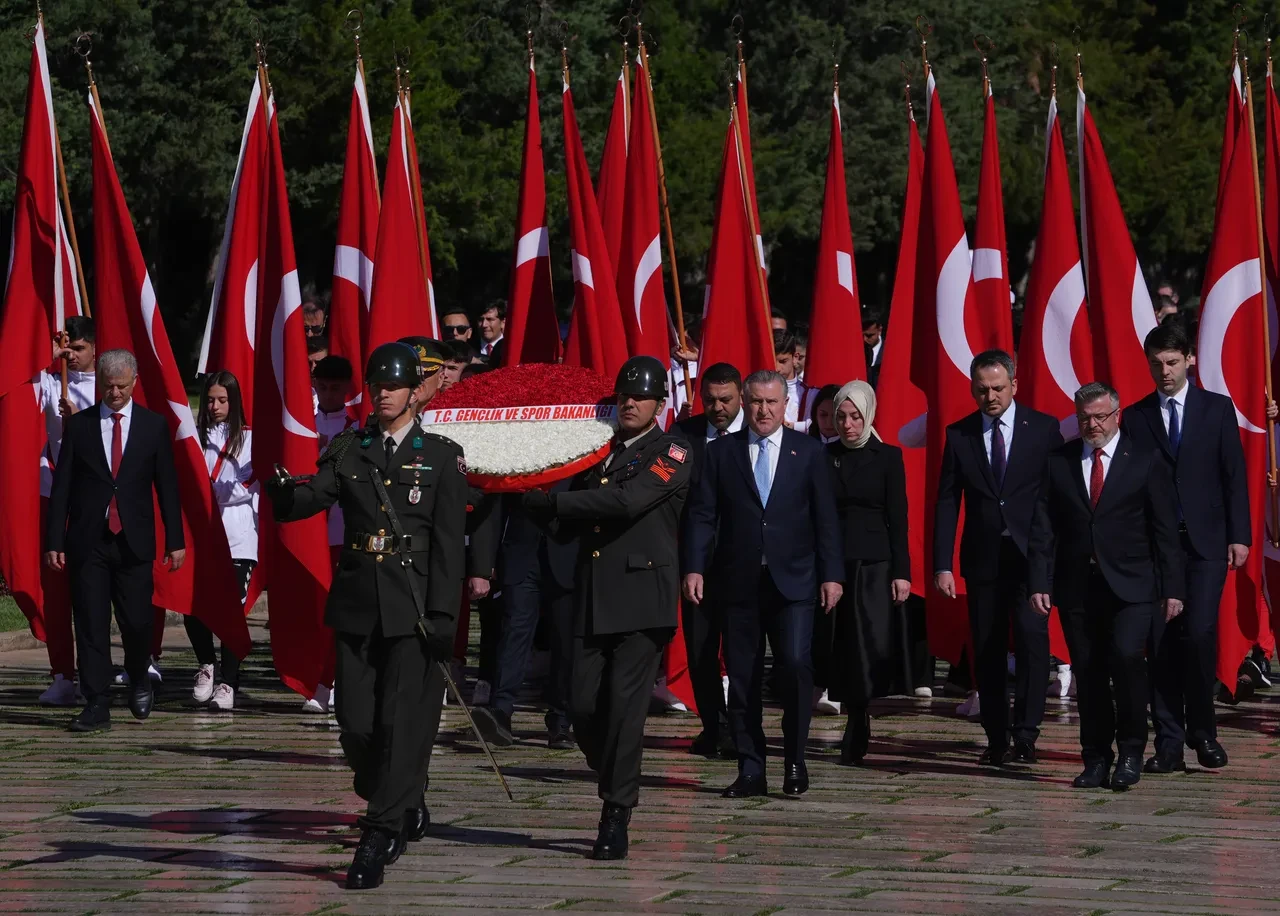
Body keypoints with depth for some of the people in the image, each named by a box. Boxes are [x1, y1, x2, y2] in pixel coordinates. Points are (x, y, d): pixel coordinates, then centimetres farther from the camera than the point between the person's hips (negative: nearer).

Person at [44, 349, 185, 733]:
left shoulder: (153, 425, 5)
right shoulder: (77, 425, 5)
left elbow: (167, 485, 6)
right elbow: (61, 486, 4)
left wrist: (175, 540, 2)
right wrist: (54, 541, -2)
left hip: (134, 542, 0)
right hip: (87, 542, 0)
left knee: (137, 622, -1)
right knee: (90, 625, -3)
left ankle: (139, 682, 28)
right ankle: (96, 706, 0)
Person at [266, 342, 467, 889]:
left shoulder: (441, 456, 2)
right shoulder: (347, 450, 11)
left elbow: (448, 543, -3)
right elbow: (306, 501, -3)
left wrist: (441, 617, -10)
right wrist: (279, 486, -27)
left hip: (412, 609, -3)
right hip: (356, 604, 4)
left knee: (399, 724, -7)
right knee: (355, 725, 4)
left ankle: (379, 840, -3)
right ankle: (406, 810, 27)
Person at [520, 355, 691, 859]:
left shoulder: (670, 455, -1)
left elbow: (627, 501, -17)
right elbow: (566, 525, 18)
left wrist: (552, 502, -14)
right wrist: (539, 505, -3)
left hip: (641, 600, -6)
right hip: (592, 601, 6)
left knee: (624, 706, -9)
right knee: (585, 708, 2)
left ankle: (616, 818, -3)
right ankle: (618, 785, 24)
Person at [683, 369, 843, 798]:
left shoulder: (808, 452, 8)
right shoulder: (721, 452, 8)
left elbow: (825, 517, 6)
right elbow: (702, 515, 4)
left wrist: (831, 574, -2)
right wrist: (694, 567, -8)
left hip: (793, 581, -1)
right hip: (739, 582, 1)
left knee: (794, 663, -15)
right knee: (742, 678, 3)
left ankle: (795, 760, 0)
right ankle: (750, 770, 10)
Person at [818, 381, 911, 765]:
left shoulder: (888, 457, 3)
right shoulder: (823, 456, 6)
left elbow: (898, 519, 1)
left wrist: (902, 572, -6)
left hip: (874, 565, -2)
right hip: (831, 563, 2)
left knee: (871, 648, -8)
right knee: (839, 651, 1)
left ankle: (856, 733, 2)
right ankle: (856, 729, 10)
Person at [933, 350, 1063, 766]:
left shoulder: (1043, 428, 2)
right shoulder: (959, 434, 6)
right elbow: (946, 502, 5)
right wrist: (942, 565, -2)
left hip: (1031, 555, -2)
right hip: (982, 557, 2)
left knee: (1032, 638, -12)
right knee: (987, 649, 4)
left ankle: (1025, 734, -8)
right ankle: (996, 738, 11)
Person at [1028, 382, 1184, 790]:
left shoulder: (1146, 461, 3)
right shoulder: (1058, 462, 8)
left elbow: (1165, 530, 2)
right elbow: (1043, 528, 5)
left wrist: (1172, 588, -3)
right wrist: (1039, 583, -5)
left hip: (1130, 586, -2)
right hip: (1077, 585, 2)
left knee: (1126, 656, -19)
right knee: (1087, 672, 3)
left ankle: (1130, 752, -4)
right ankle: (1096, 759, 12)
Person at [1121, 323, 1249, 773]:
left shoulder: (1217, 409, 6)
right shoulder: (1135, 418, 7)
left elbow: (1234, 476, 4)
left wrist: (1239, 536, -3)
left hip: (1205, 543, -1)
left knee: (1199, 633, -13)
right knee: (1161, 643, -1)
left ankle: (1202, 731, 5)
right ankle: (1169, 743, 5)